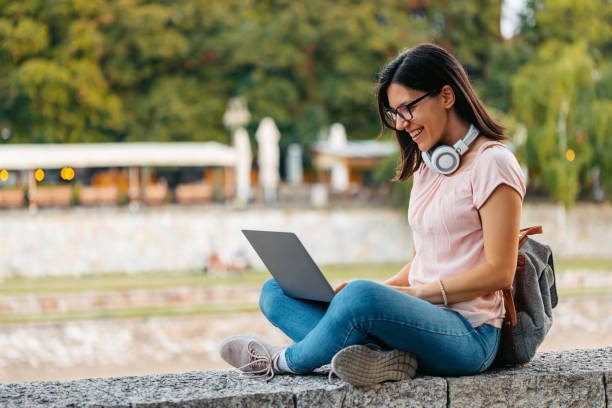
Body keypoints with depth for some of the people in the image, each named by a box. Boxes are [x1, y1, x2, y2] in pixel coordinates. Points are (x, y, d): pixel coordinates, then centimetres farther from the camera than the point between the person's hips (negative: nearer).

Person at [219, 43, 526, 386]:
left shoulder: (492, 164, -7)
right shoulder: (426, 165, 21)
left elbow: (499, 273, -13)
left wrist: (413, 293, -15)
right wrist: (387, 288, 1)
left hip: (469, 334, -9)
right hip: (422, 320, 9)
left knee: (362, 297, -38)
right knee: (277, 292, -3)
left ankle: (287, 360, -8)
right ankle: (385, 355, -26)